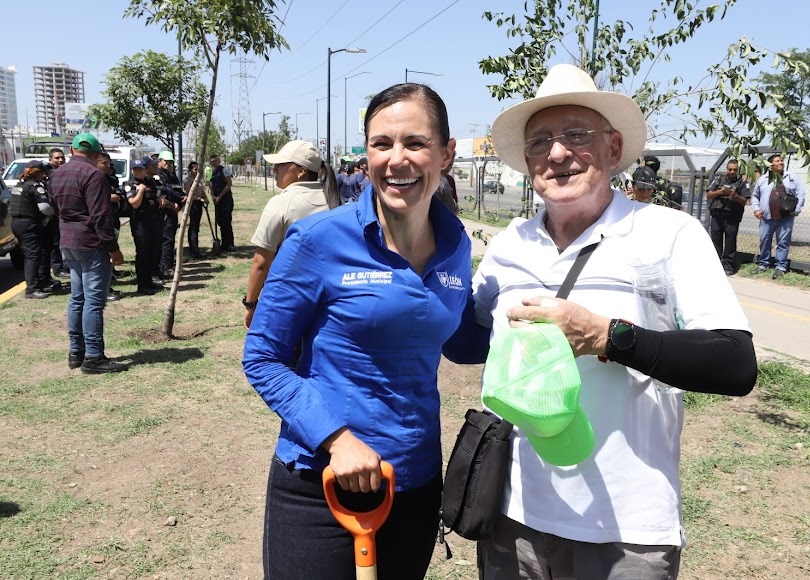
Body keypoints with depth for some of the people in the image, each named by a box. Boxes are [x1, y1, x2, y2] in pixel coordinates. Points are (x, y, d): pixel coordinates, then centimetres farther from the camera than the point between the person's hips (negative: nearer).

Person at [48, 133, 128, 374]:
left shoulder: (57, 174, 12)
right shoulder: (92, 174, -15)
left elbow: (56, 208, 21)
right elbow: (101, 216, -19)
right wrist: (114, 247, -16)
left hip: (67, 243, 9)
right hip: (91, 244, -9)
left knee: (77, 298, 14)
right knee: (94, 301, -6)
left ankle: (76, 352, 19)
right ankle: (93, 357, -4)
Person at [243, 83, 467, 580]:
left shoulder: (455, 243, -2)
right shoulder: (320, 240, -14)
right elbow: (263, 360, -9)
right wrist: (336, 437, -21)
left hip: (418, 482, 5)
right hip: (319, 487, -4)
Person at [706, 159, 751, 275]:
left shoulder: (742, 183, 8)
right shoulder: (718, 179, 14)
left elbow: (744, 201, 2)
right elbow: (708, 195, 9)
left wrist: (735, 195, -16)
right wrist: (719, 192, -8)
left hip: (732, 218, -2)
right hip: (716, 216, 2)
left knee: (730, 242, -2)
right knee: (716, 241, 5)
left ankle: (728, 267, 2)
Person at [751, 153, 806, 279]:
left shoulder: (792, 178, 8)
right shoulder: (763, 179, 9)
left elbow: (800, 194, 6)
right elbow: (754, 196, 14)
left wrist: (797, 210, -4)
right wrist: (756, 209, 1)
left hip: (786, 218, -1)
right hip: (767, 217, 1)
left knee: (783, 243, 1)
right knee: (764, 241, 6)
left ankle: (781, 267, 7)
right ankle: (763, 264, 19)